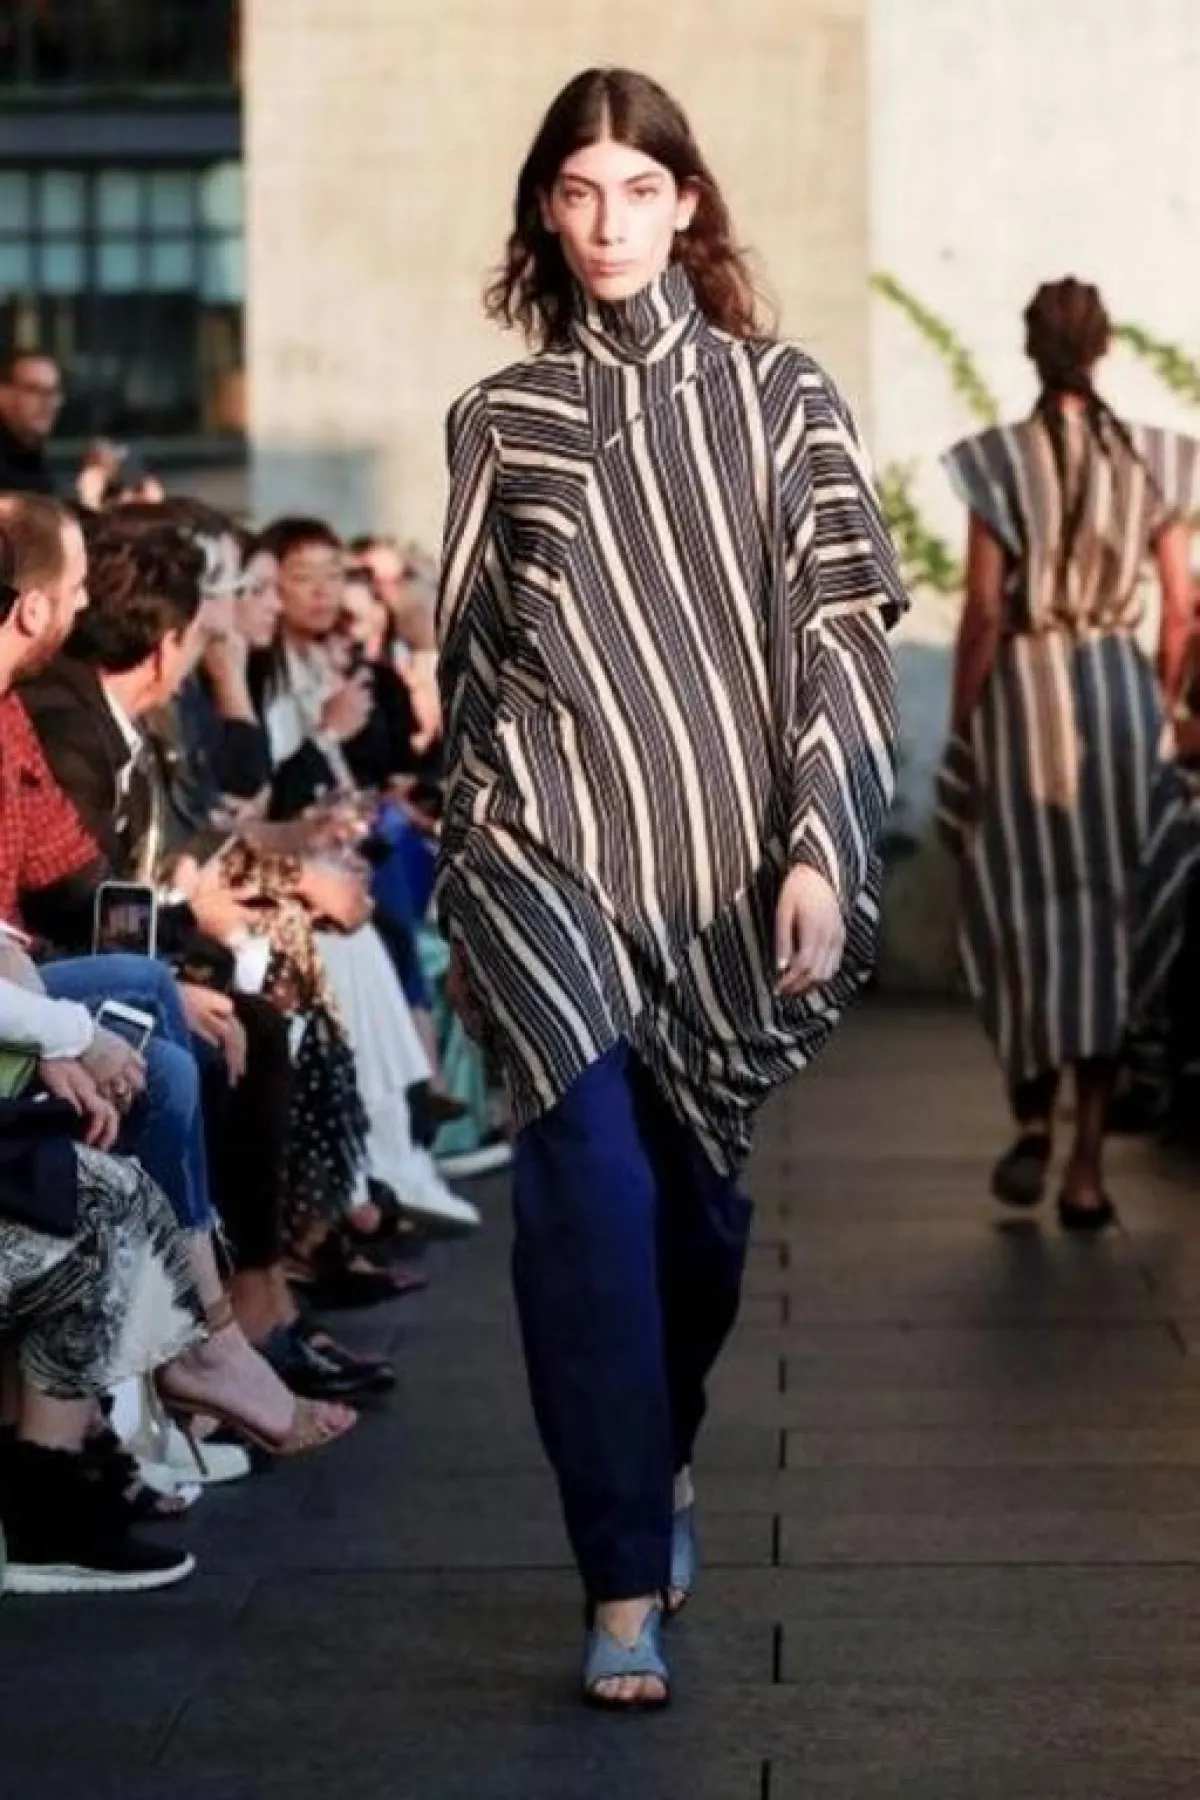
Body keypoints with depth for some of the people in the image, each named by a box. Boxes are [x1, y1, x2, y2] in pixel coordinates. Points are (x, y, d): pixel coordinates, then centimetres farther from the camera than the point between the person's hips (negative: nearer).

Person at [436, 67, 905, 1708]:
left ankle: (664, 1461, 39)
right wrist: (463, 879, 12)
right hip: (550, 847, 0)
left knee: (698, 1191, 11)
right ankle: (627, 1584, -12)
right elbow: (468, 658, 12)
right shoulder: (498, 421, 7)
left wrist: (819, 852, -10)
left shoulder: (780, 400, 3)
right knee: (589, 1185, -15)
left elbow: (837, 636, -2)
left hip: (728, 855, 0)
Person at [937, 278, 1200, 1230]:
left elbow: (984, 613, -8)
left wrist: (960, 739, -1)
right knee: (1109, 919, 7)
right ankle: (1087, 1165, 5)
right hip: (1122, 686, 2)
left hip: (1025, 688, -2)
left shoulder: (1001, 460, -6)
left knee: (1023, 912, 13)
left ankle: (1032, 1121, 5)